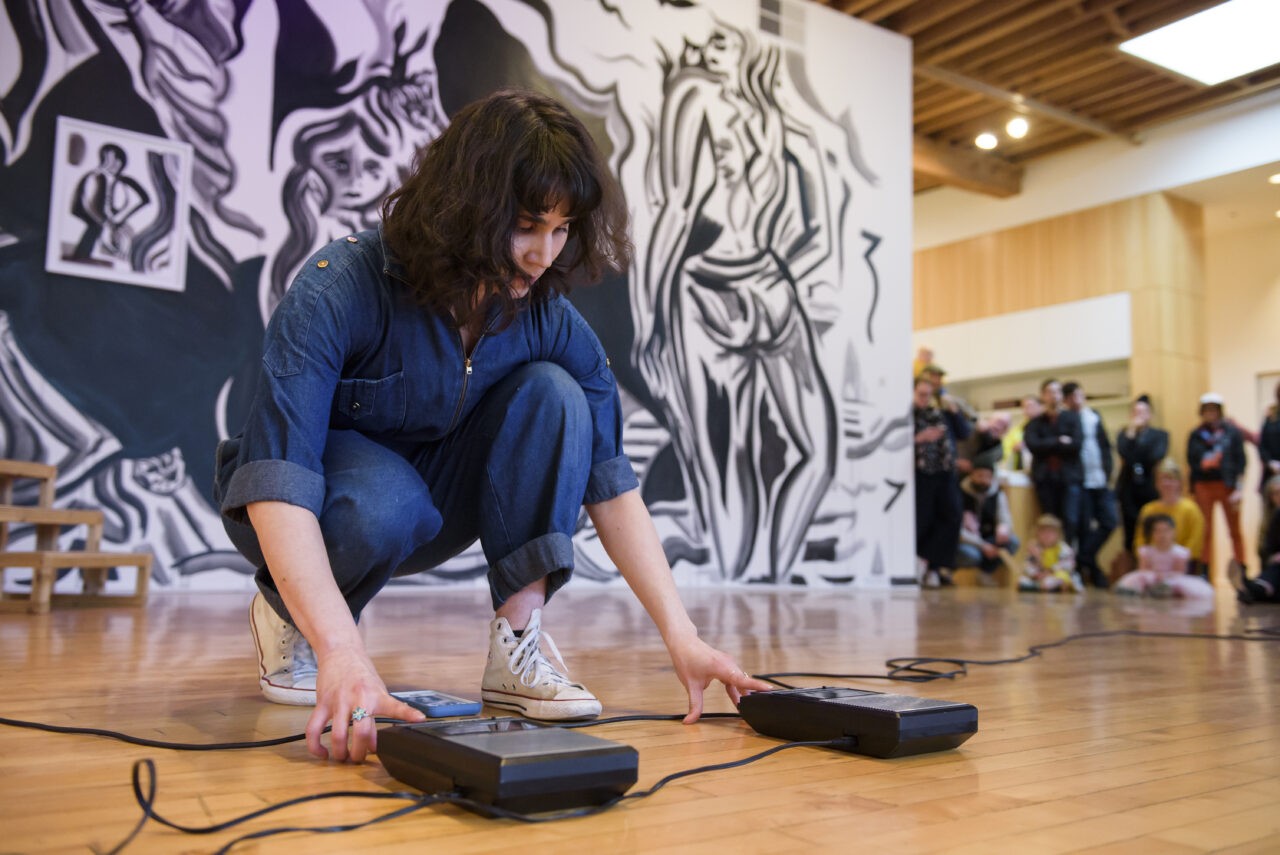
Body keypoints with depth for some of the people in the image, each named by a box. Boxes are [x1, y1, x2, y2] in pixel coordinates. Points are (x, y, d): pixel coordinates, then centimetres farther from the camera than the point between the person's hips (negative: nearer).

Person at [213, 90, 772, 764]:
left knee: (553, 394, -22)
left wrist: (680, 635, -26)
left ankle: (517, 647, -19)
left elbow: (611, 485, -17)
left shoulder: (549, 320, -16)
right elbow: (277, 482, -39)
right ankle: (286, 616, -5)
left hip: (435, 499, 4)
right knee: (386, 506, -40)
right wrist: (341, 652, -52)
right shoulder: (338, 290, -29)